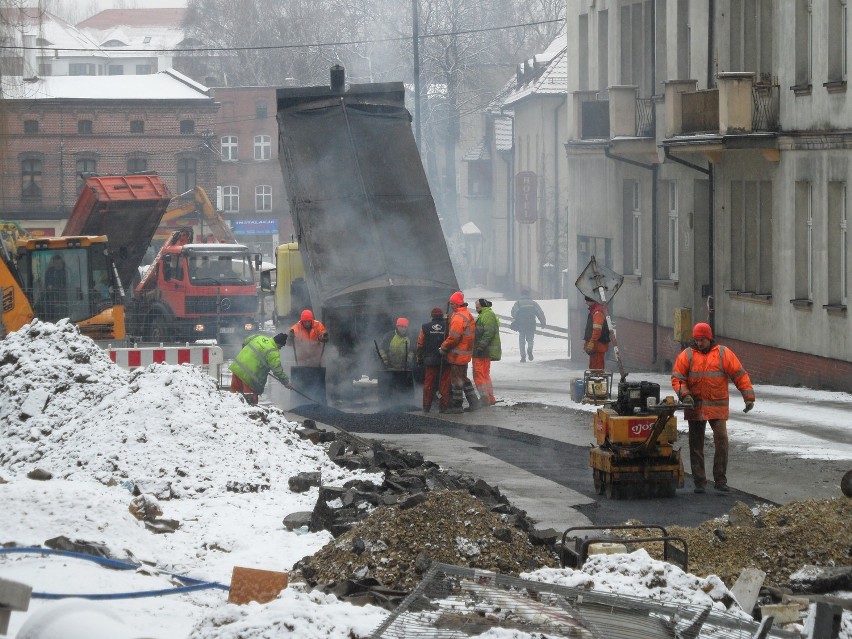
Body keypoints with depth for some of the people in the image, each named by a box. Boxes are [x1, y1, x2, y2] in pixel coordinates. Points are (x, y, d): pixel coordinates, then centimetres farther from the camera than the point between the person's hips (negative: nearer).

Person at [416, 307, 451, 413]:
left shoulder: (425, 327, 1)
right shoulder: (448, 326, -3)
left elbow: (420, 344, 4)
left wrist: (419, 357, 13)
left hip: (430, 360, 1)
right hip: (445, 360, -1)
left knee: (428, 384, 7)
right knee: (444, 383, 3)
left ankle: (426, 407, 10)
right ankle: (443, 407, 1)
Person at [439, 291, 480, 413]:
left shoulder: (458, 317, -20)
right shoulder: (468, 315, 12)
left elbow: (453, 337, -23)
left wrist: (443, 347, -10)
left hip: (457, 355, -10)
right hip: (465, 353, 10)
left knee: (457, 380, -2)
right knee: (463, 378, 19)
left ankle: (457, 405, 4)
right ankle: (473, 402, 21)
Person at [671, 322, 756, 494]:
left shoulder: (724, 354, 2)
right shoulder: (687, 355, 3)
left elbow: (740, 375, 2)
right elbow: (677, 378, 0)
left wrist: (749, 396, -4)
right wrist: (684, 394, -18)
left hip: (718, 408, -1)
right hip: (695, 408, 1)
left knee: (721, 441, -11)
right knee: (696, 444, 5)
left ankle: (720, 480, -4)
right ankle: (699, 482, 12)